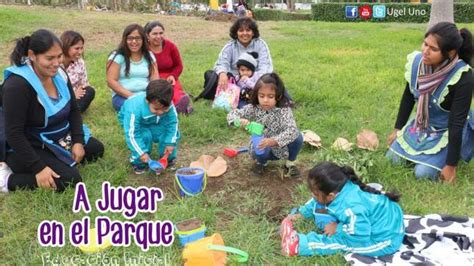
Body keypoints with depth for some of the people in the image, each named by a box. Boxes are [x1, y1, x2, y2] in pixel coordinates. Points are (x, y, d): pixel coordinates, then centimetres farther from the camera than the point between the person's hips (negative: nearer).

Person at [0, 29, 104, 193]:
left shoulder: (59, 74, -4)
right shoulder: (17, 85, -28)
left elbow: (73, 110, 7)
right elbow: (13, 133, -28)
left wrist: (78, 141, -6)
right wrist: (38, 168, -31)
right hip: (30, 147, -9)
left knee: (96, 149, 13)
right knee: (70, 179, -24)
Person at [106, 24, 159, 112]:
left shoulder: (149, 56, 13)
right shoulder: (118, 56, 2)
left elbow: (155, 80, 7)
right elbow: (111, 81, -5)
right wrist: (131, 96, -16)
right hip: (122, 96, -2)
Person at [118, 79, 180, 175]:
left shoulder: (168, 105, -32)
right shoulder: (135, 108, -41)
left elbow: (173, 123, -19)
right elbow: (131, 134, -37)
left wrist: (170, 143, -21)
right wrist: (141, 153, -37)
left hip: (155, 123, 4)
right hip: (134, 122, -3)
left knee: (174, 134, -16)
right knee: (145, 136, -33)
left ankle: (168, 158, 7)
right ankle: (138, 162, -9)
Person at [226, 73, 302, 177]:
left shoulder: (284, 110, -23)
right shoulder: (253, 109, -16)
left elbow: (292, 130, -37)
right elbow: (231, 115, -15)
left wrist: (273, 141, -52)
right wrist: (240, 121, -39)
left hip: (280, 146, 0)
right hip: (261, 146, 0)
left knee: (297, 136, -27)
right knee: (257, 152, -35)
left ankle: (291, 163, 2)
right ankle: (261, 162, 6)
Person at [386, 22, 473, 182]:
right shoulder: (417, 61, -16)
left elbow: (457, 123, -26)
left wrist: (451, 164, -21)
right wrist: (397, 129, 7)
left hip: (449, 131, -5)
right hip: (421, 126, 5)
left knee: (423, 173, -17)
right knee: (393, 159, -3)